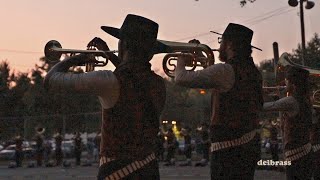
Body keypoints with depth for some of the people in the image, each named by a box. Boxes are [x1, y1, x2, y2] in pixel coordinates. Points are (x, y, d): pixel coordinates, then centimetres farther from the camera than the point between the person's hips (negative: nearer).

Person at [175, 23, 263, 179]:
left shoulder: (225, 71, -17)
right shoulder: (251, 71, 9)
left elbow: (181, 78, -15)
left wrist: (181, 61, 5)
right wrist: (203, 59, 23)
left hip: (229, 149, -8)